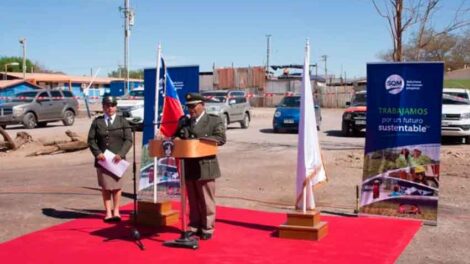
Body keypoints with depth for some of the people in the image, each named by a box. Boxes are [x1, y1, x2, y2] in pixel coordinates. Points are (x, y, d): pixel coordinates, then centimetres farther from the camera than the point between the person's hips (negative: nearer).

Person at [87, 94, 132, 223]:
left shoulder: (122, 121, 6)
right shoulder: (97, 121, 8)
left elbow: (128, 140, 0)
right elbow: (91, 139, 5)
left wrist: (120, 154, -13)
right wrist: (97, 153, -11)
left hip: (117, 159, 0)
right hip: (102, 159, 1)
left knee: (117, 185, 3)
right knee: (105, 186, 3)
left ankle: (116, 210, 16)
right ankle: (108, 212, 10)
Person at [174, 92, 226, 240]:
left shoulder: (214, 121, -2)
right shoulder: (183, 121, 14)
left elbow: (221, 138, -11)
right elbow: (176, 136, 17)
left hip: (205, 166, -5)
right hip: (188, 167, 5)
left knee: (206, 200, 3)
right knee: (193, 200, 13)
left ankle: (207, 229, 13)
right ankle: (194, 227, 24)